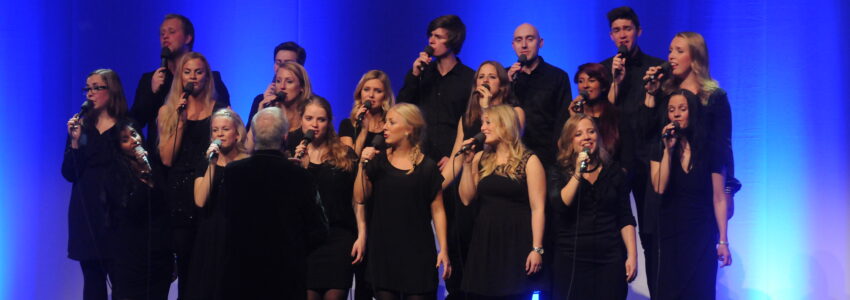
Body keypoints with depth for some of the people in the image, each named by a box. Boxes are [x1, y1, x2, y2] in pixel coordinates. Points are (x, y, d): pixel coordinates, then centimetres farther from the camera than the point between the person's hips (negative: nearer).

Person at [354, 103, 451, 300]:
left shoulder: (427, 167, -2)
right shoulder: (378, 162, 6)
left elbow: (437, 209, -1)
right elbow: (360, 199, 2)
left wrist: (443, 249, -6)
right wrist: (362, 166, -9)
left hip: (417, 251, -3)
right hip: (383, 249, 3)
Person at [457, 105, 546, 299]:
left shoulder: (529, 161, -4)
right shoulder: (481, 159, 11)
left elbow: (538, 208, -8)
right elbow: (467, 199, 6)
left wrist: (537, 249, -14)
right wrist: (467, 163, 0)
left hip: (516, 242, -5)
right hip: (484, 242, 5)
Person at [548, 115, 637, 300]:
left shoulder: (614, 171, 10)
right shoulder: (559, 171, 5)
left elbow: (625, 219, 9)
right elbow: (559, 206, -13)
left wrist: (632, 255, 1)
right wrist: (578, 173, -15)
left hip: (610, 260, 2)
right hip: (571, 260, -2)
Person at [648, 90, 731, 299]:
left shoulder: (711, 152, 1)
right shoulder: (660, 151, 6)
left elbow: (719, 198, -1)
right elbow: (659, 187, -10)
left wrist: (723, 241, -5)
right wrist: (668, 149, -13)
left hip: (701, 237, -1)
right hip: (669, 234, 2)